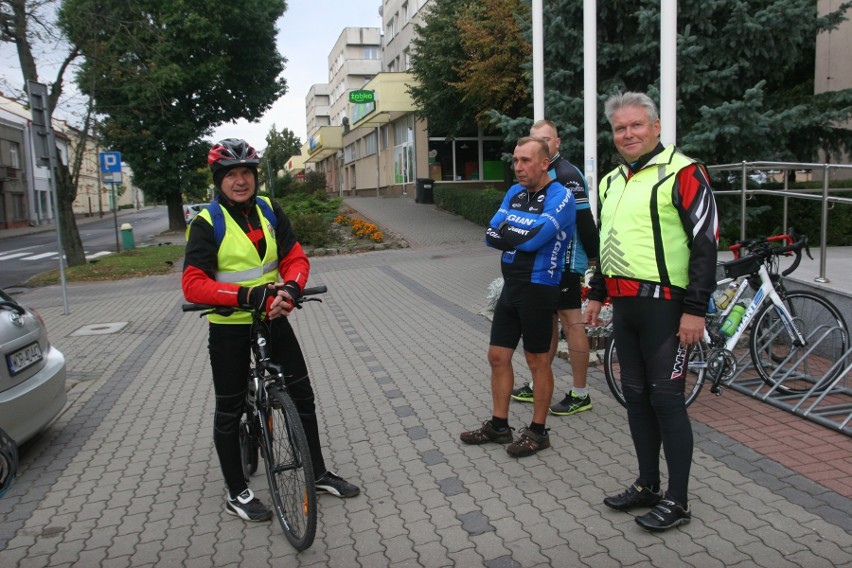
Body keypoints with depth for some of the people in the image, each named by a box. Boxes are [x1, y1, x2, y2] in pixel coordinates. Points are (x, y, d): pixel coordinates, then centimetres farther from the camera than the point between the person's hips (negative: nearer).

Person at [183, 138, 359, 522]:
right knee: (229, 412, 9)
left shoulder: (270, 211, 3)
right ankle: (237, 494, 26)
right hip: (229, 327, -4)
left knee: (302, 395, 11)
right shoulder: (207, 222, -11)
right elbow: (193, 285, -20)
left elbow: (296, 259, -1)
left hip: (272, 318, 5)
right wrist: (248, 295, -31)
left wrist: (290, 288, -24)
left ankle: (319, 473, 29)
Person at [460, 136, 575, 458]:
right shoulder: (514, 192, 12)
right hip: (511, 286, 8)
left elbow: (534, 237, -24)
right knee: (498, 356, 12)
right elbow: (491, 235, 3)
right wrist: (519, 235, -13)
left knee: (538, 361, 4)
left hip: (538, 289, -7)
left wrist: (506, 230, -8)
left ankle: (538, 432, 19)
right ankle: (498, 426, 25)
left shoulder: (559, 197, -11)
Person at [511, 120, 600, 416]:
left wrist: (593, 256, -15)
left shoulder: (567, 175, -15)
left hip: (566, 261, -9)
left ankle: (580, 394, 4)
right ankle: (538, 385, 27)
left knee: (571, 322, -5)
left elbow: (584, 219, -18)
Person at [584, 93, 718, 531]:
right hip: (624, 307, 8)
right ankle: (647, 486, 28)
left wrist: (695, 309, -17)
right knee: (636, 397, 14)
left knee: (666, 400, -2)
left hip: (664, 306, -8)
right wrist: (597, 294, 23)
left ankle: (677, 501, 13)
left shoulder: (682, 173, -8)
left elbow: (706, 241, -13)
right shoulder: (612, 181, 16)